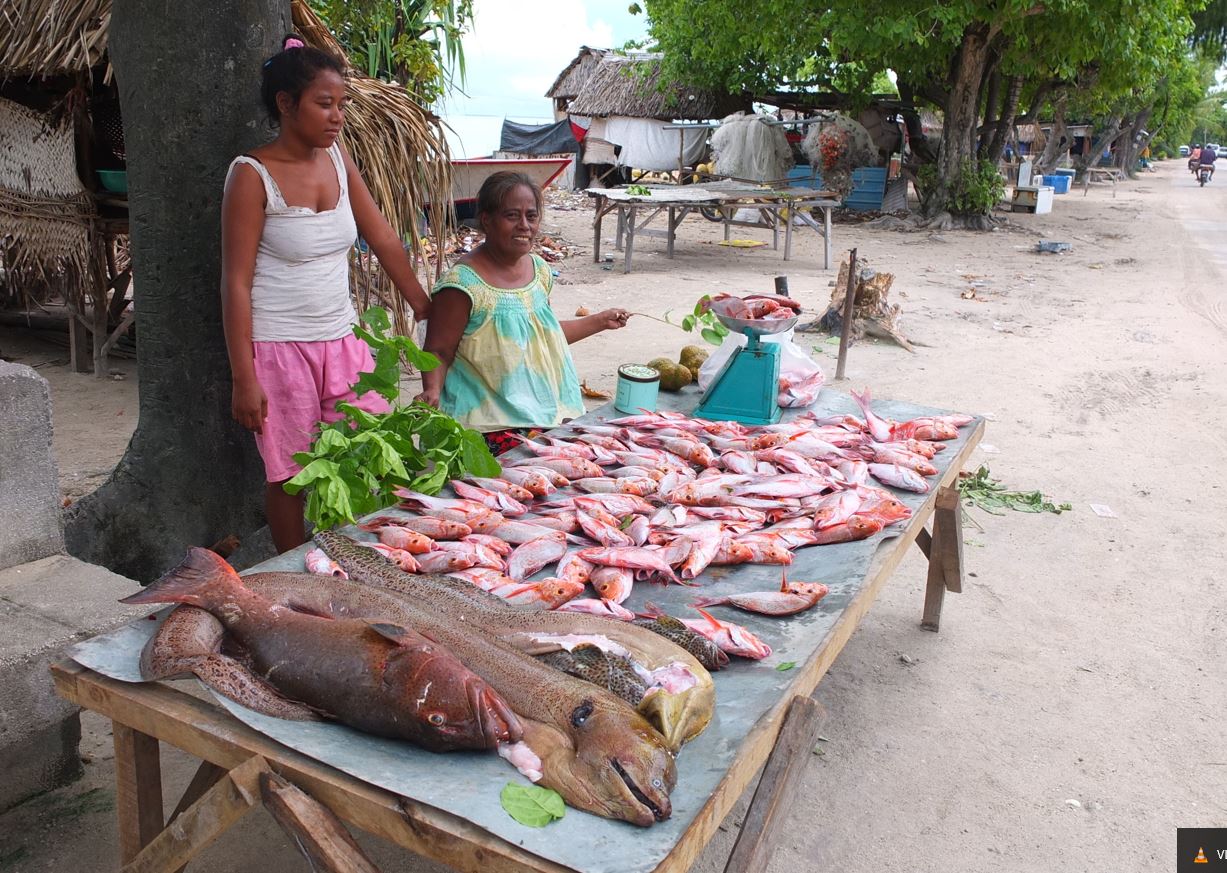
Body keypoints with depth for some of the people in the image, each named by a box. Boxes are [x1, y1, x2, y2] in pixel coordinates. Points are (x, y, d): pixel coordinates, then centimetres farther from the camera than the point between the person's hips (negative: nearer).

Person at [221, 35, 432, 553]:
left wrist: (426, 310, 11)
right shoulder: (254, 175, -12)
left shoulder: (337, 159, 5)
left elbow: (383, 239, 10)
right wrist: (244, 378, -15)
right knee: (291, 477, 6)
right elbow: (236, 282, -12)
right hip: (280, 348, -6)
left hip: (342, 340, 6)